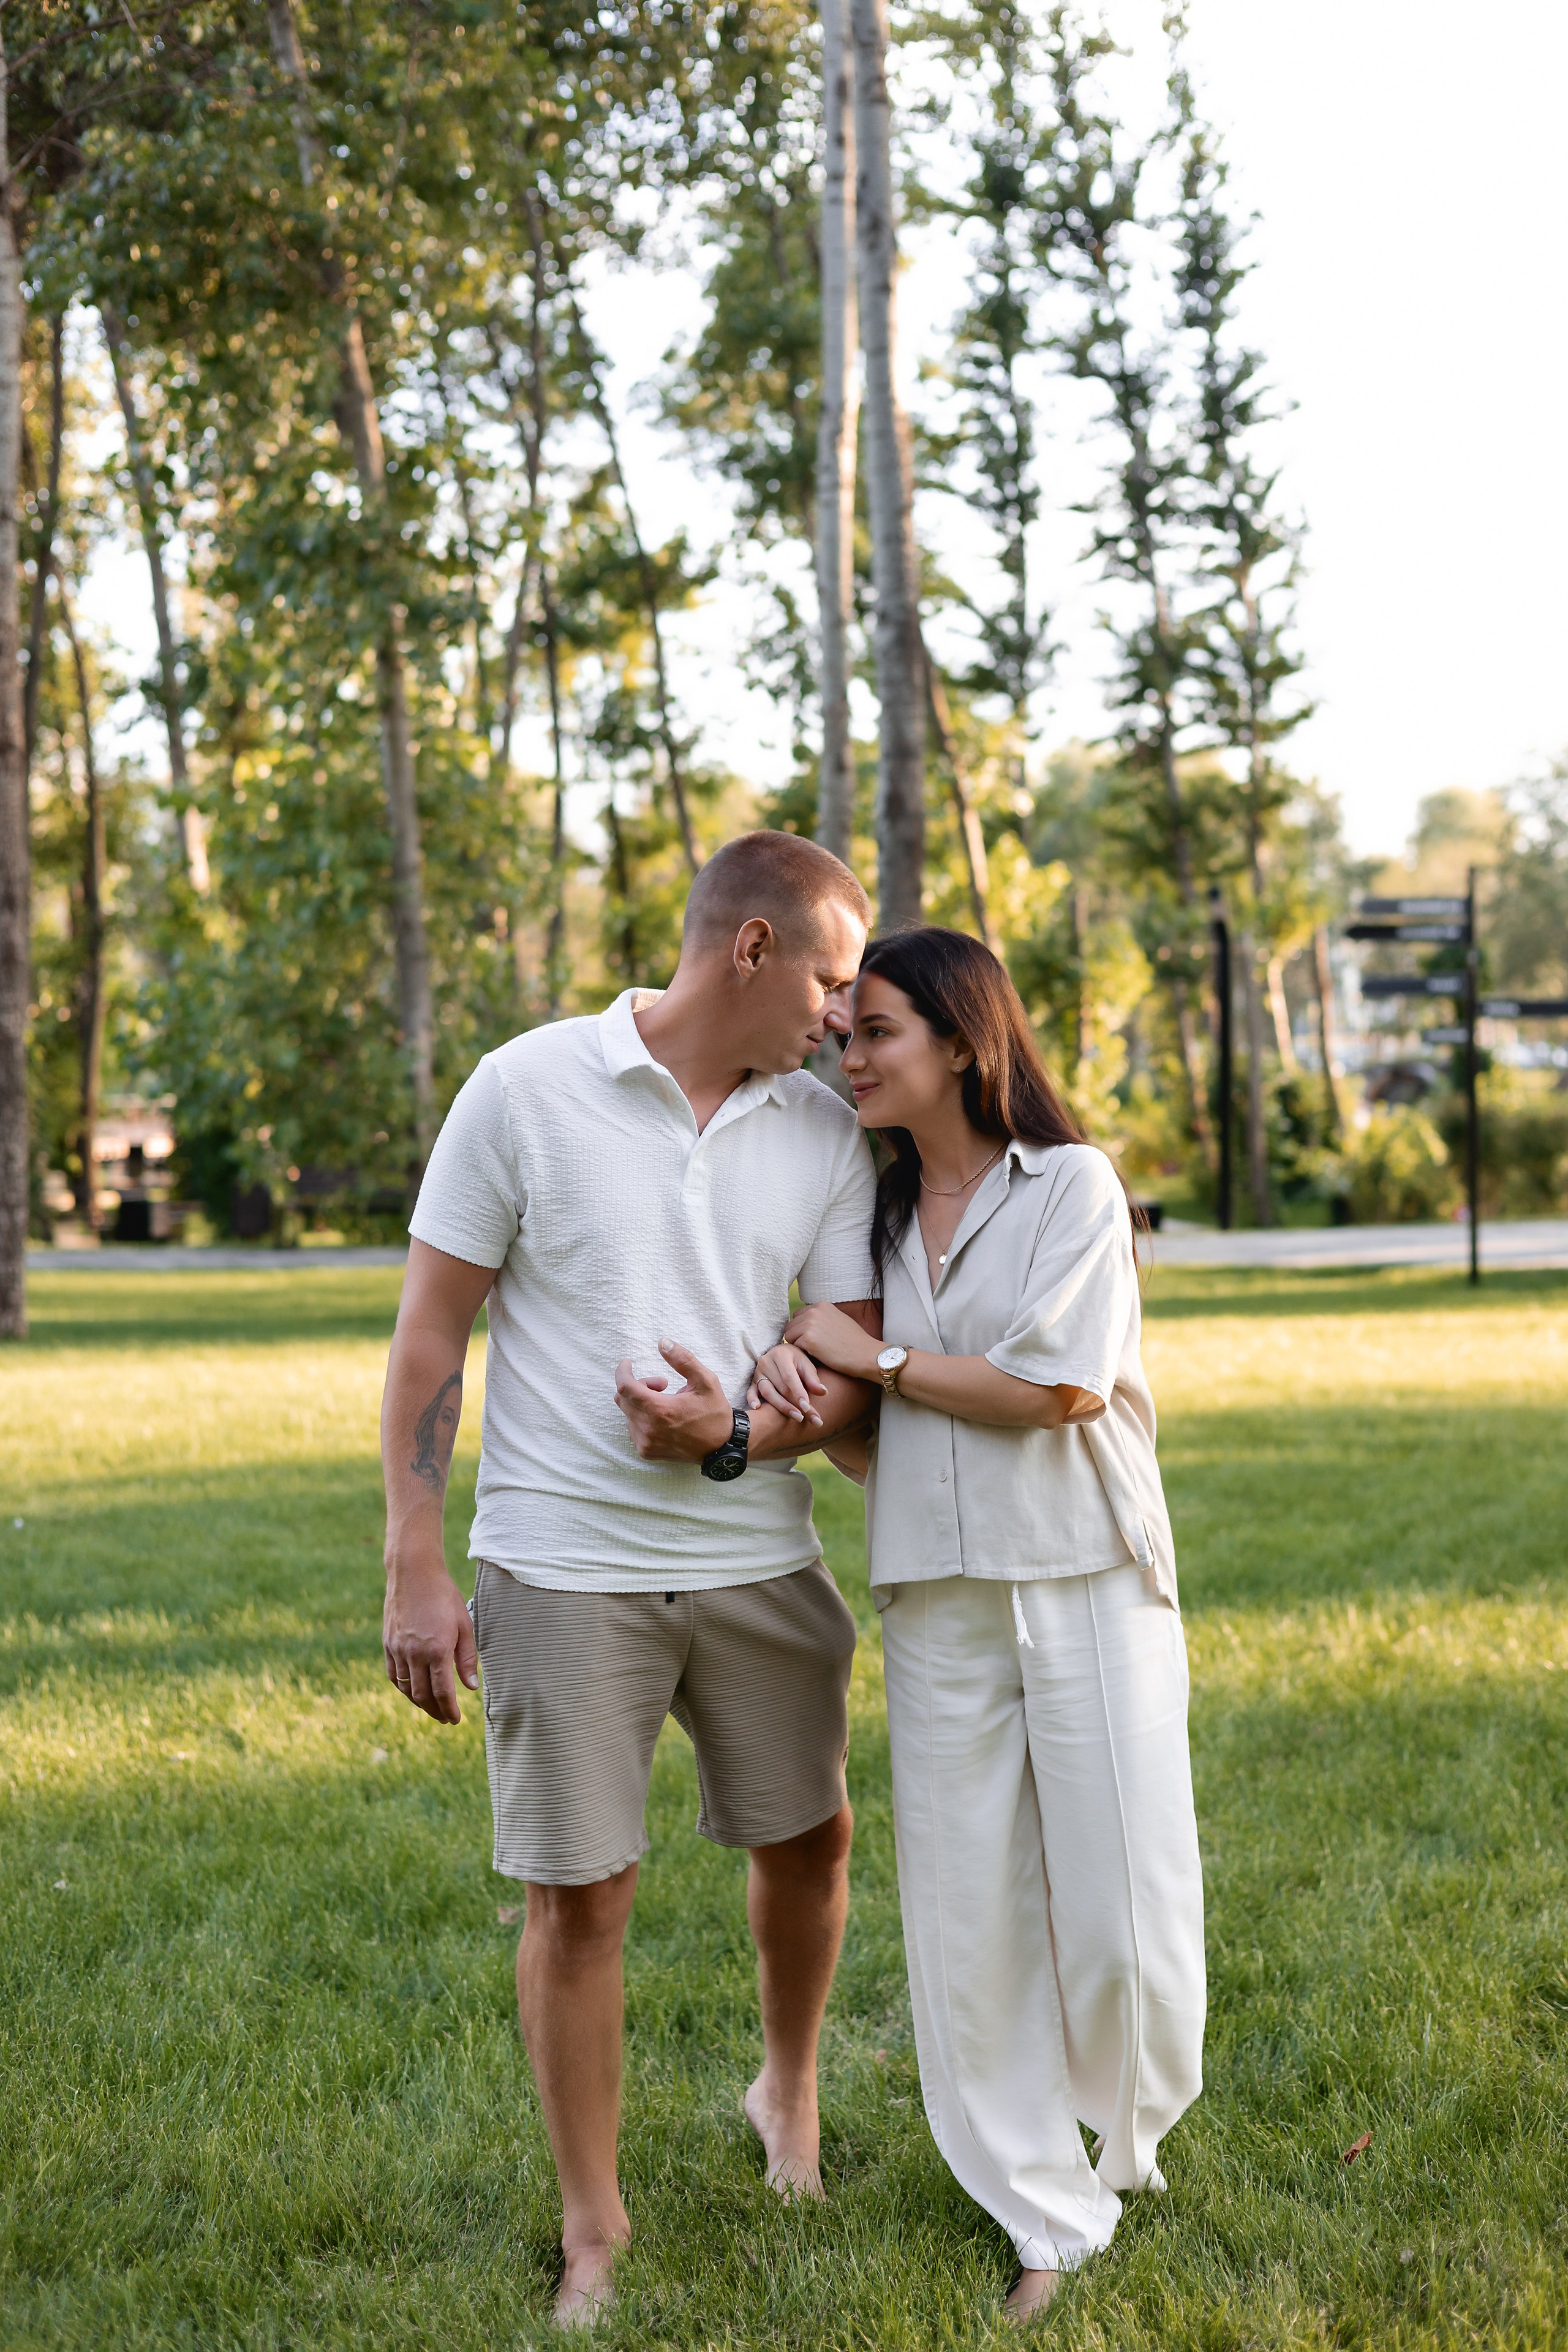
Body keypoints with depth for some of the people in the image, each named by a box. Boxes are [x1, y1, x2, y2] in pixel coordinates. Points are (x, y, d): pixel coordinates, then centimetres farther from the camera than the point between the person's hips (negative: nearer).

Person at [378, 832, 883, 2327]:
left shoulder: (828, 1139, 2)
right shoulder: (527, 1091, -8)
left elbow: (858, 1373, 3)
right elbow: (429, 1335, -5)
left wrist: (738, 1437, -18)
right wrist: (414, 1568, -8)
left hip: (757, 1558, 4)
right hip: (563, 1568, -4)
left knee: (808, 1838, 15)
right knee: (578, 1895, 2)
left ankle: (790, 2091, 44)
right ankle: (592, 2230, 19)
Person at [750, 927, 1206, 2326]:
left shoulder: (1075, 1184, -3)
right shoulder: (876, 1214, 12)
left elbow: (1059, 1385, -14)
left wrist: (878, 1361, -7)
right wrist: (794, 1384, -6)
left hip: (1088, 1589, -4)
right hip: (938, 1602, 4)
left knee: (1121, 1912, -2)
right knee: (970, 1917, 4)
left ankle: (1128, 2138, 28)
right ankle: (1052, 2221, 18)